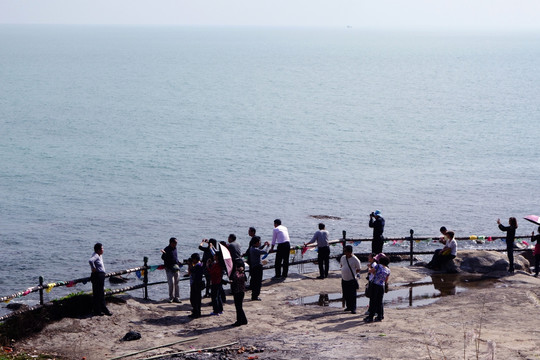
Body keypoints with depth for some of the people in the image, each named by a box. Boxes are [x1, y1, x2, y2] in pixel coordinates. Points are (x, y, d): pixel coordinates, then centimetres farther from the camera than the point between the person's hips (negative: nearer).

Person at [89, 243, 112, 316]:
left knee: (102, 293, 17)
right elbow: (90, 260, -39)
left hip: (101, 276, 10)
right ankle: (97, 311, 1)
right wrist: (93, 268, -26)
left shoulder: (100, 255, 13)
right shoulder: (95, 256, -17)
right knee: (97, 294, -4)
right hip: (97, 276, -10)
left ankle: (103, 309, 26)